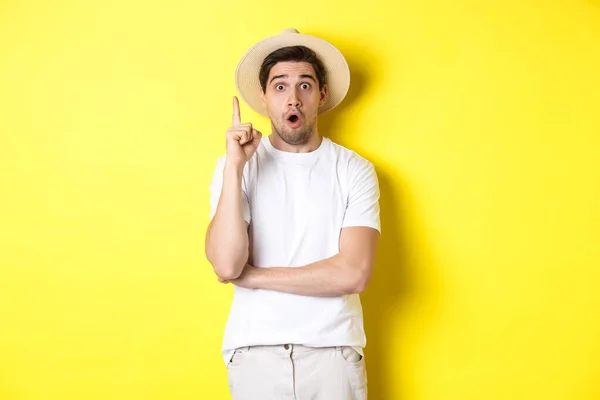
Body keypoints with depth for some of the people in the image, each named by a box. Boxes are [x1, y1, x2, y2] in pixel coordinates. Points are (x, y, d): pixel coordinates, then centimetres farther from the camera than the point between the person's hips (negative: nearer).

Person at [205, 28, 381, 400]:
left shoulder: (355, 170, -3)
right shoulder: (233, 165, 0)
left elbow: (353, 273, -13)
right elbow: (227, 264, -13)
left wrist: (253, 275, -10)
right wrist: (235, 166, -17)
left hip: (333, 350, 0)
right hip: (255, 351, 1)